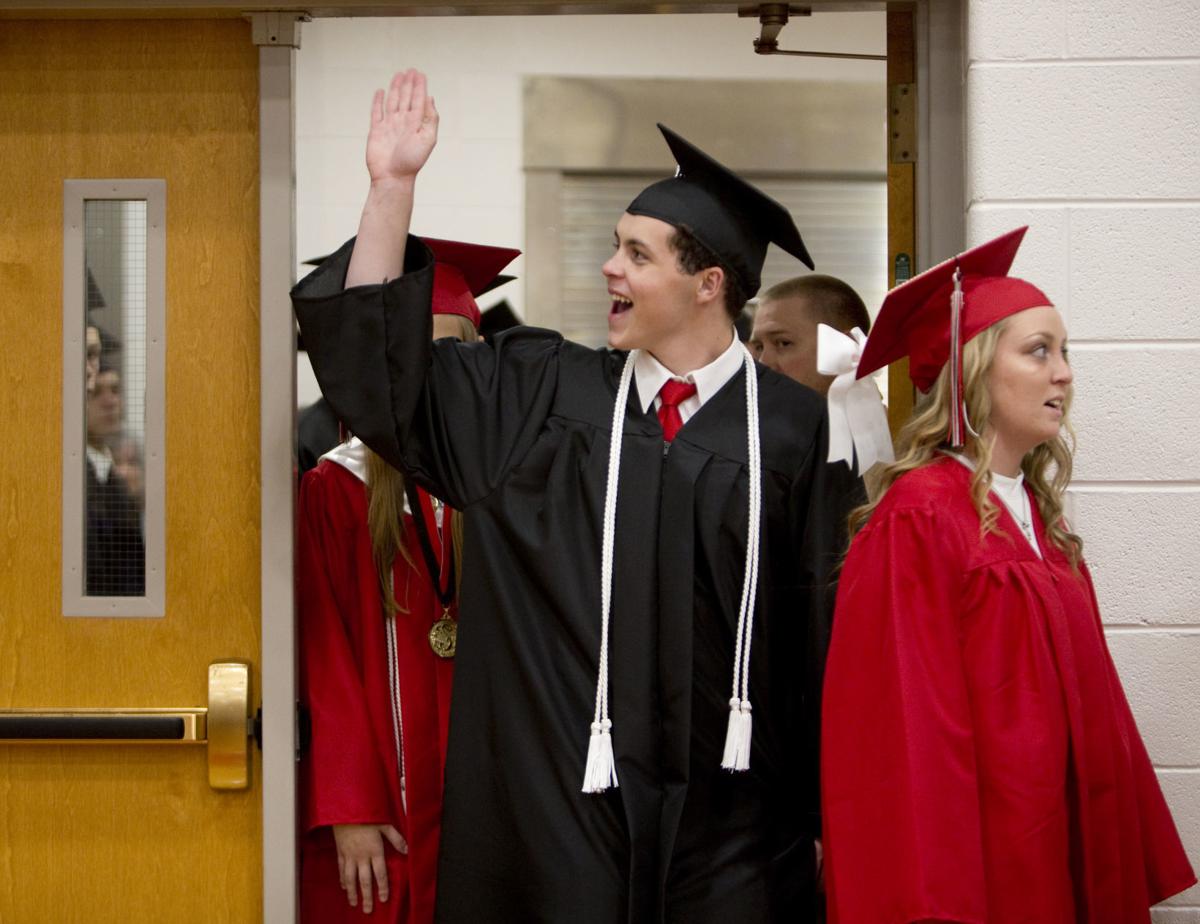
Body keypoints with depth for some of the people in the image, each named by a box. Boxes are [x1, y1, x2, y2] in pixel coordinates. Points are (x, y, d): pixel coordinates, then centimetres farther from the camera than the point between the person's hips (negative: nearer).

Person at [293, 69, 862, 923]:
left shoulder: (797, 431, -2)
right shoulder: (541, 395, 6)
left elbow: (832, 628, -2)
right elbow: (382, 370, 6)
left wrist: (835, 817, -2)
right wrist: (393, 186, -2)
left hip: (732, 823, -1)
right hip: (562, 812, 2)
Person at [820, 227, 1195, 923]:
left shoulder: (1036, 517, 11)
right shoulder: (919, 519, -13)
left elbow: (1083, 699, 13)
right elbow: (903, 726, -17)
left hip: (1065, 856, 8)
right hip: (982, 860, -8)